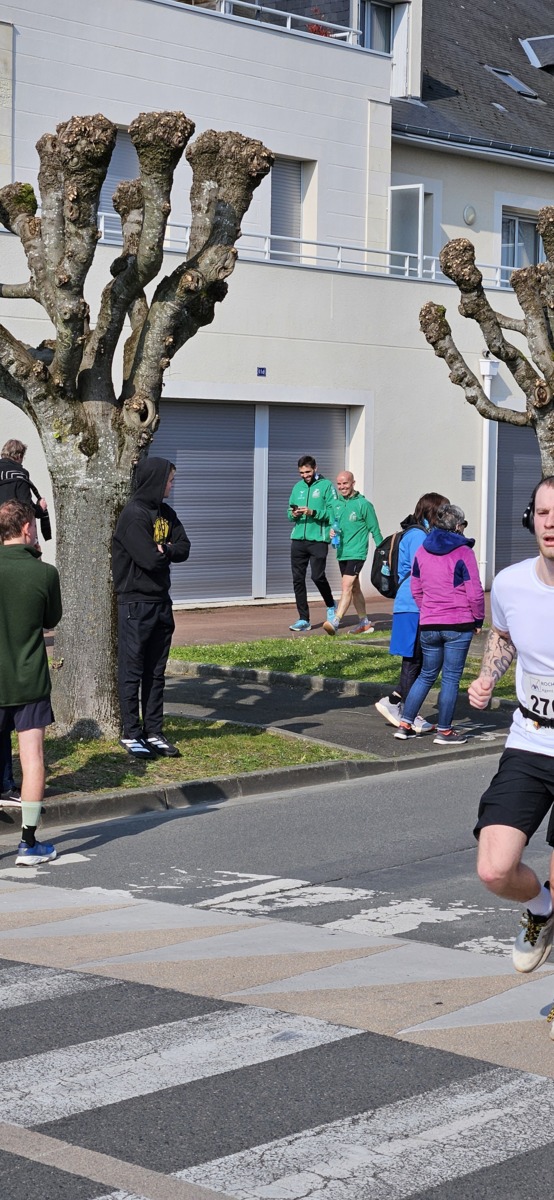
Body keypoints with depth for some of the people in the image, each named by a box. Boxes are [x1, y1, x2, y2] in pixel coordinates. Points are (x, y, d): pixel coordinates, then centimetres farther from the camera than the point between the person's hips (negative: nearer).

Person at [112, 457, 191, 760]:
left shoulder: (166, 513, 11)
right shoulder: (134, 514, -15)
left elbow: (183, 549, 3)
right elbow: (150, 559, -21)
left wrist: (163, 550, -14)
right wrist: (167, 551, -2)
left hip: (161, 602, 8)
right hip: (135, 603, -8)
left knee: (156, 672, 10)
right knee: (132, 671, -1)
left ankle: (154, 732, 15)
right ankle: (131, 734, 3)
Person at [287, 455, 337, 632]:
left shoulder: (326, 486, 0)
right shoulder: (298, 487, 16)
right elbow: (289, 513, 17)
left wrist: (313, 512, -20)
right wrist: (293, 514, -5)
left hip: (318, 539, -5)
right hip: (298, 538, 5)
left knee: (317, 576, -10)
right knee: (298, 579, 2)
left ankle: (331, 606, 19)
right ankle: (303, 619, 7)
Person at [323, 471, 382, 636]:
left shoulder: (363, 504, -8)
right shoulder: (335, 504, 8)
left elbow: (375, 529, -3)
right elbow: (332, 524, 20)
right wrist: (331, 531, -5)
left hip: (356, 553, -7)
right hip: (341, 553, 7)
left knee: (346, 587, -18)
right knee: (354, 588, 17)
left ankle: (335, 622, -28)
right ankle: (365, 623, 30)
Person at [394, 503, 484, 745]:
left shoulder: (422, 551, 6)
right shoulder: (463, 553, -10)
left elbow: (416, 589, 12)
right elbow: (474, 592, -9)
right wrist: (478, 619, 4)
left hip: (429, 625, 5)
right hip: (459, 625, -5)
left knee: (426, 674, 16)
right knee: (451, 678, 2)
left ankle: (405, 724, 14)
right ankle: (444, 731, 7)